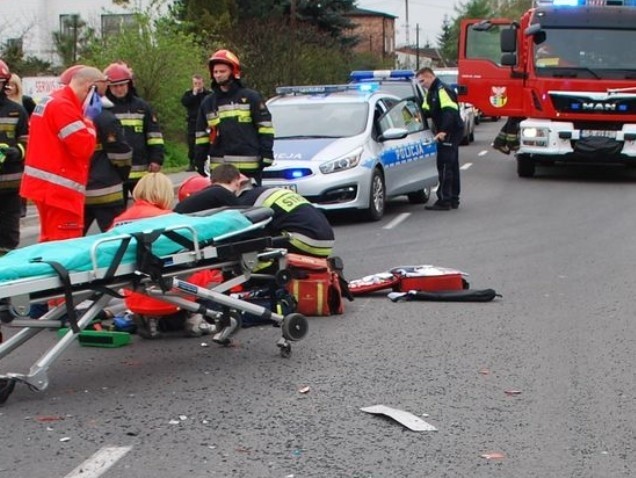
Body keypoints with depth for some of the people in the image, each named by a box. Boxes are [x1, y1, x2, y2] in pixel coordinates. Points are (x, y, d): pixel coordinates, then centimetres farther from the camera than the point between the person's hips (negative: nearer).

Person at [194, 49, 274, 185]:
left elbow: (265, 127, -1)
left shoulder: (251, 97, 1)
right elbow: (201, 135, 17)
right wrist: (199, 163, 13)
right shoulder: (208, 102, 15)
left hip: (248, 166, -4)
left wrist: (266, 155, -9)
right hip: (219, 166, 4)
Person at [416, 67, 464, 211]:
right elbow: (427, 111, 20)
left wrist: (443, 131, -34)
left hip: (449, 133, -11)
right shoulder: (431, 92, 18)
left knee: (444, 166, -11)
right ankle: (453, 199, 21)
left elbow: (450, 112, -26)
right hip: (449, 134, 11)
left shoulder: (442, 90, -15)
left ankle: (444, 200, -11)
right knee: (451, 166, 14)